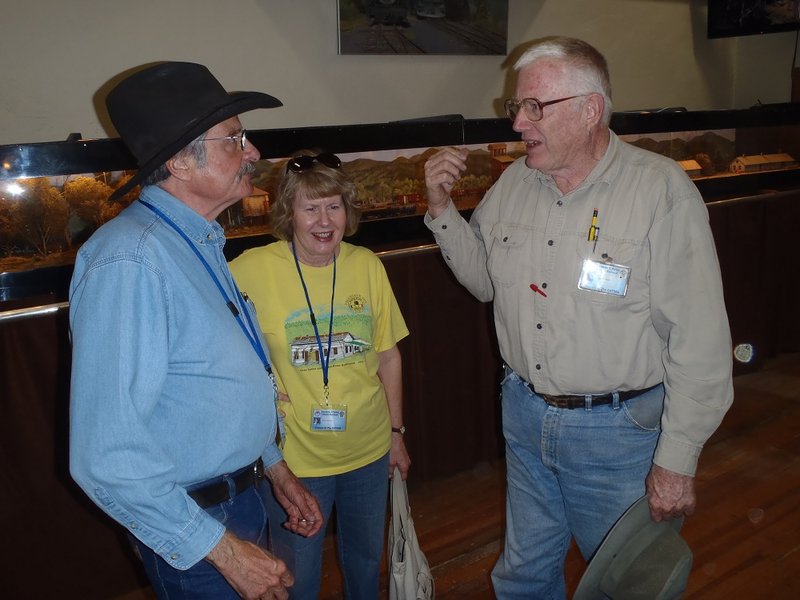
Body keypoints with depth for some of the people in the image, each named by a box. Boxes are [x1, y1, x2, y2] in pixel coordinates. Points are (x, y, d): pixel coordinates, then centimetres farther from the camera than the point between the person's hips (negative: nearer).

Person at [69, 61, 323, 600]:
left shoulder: (199, 242, 4)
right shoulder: (131, 262, -27)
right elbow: (109, 456, -29)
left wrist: (276, 470, 15)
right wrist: (224, 550, -23)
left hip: (243, 495, 9)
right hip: (193, 525, -9)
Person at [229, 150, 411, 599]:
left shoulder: (368, 265, -5)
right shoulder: (252, 270, -17)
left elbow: (388, 356, 4)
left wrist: (397, 433, 9)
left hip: (369, 452, 4)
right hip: (296, 459, -3)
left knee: (367, 561, 25)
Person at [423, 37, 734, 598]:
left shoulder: (662, 190, -18)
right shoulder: (514, 182, 1)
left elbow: (700, 341, -17)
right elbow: (485, 279, 12)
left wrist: (677, 462, -15)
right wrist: (443, 208, -2)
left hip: (618, 430, -5)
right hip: (524, 415, 5)